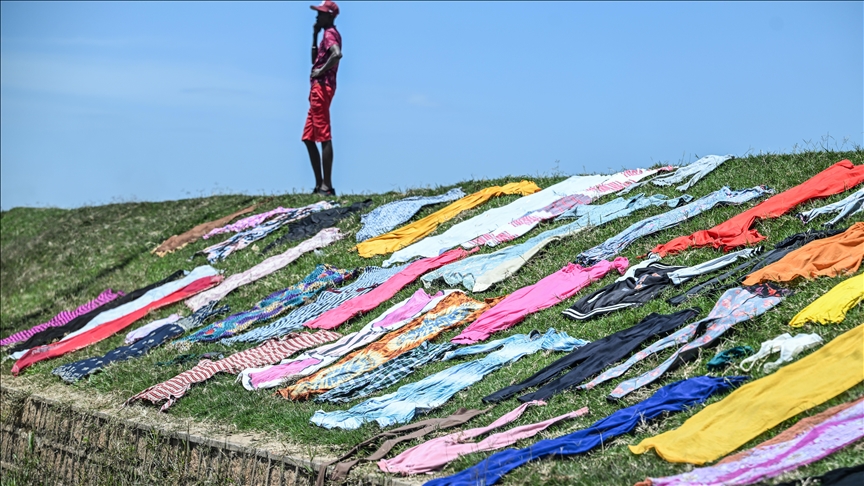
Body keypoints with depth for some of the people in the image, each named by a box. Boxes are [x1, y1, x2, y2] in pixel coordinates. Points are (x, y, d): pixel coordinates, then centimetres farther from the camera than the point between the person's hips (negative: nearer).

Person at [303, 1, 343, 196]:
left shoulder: (330, 34, -10)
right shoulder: (328, 34, 21)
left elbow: (337, 54, -31)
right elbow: (316, 61, 28)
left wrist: (321, 71, -21)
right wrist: (314, 36, 20)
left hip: (322, 87, -11)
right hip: (319, 88, 11)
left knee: (324, 137, -12)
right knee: (309, 138, 12)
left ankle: (327, 186, -14)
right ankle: (319, 185, 11)